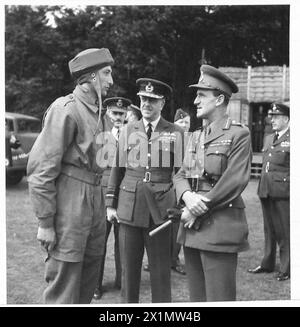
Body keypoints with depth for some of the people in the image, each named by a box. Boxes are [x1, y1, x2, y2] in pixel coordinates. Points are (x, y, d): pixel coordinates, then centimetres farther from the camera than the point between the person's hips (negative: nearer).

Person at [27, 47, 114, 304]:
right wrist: (45, 222, -17)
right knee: (64, 290, -1)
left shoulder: (97, 112, 14)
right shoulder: (66, 109, -13)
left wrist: (103, 204, 13)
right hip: (70, 204, -8)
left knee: (88, 281, 16)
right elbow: (41, 167, -16)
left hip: (95, 203, 8)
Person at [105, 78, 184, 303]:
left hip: (160, 209, -2)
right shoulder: (128, 131, 9)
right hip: (129, 208, 2)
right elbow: (117, 169, 10)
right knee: (129, 267, 9)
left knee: (161, 268, 5)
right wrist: (110, 204, 6)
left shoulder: (176, 133, 2)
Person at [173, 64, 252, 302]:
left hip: (220, 228, -7)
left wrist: (200, 208, -14)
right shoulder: (196, 136, 16)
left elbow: (235, 181, -15)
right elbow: (181, 175, 12)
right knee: (197, 297, 14)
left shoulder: (239, 135, -6)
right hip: (193, 228, 7)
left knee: (218, 298, -3)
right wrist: (187, 196, -11)